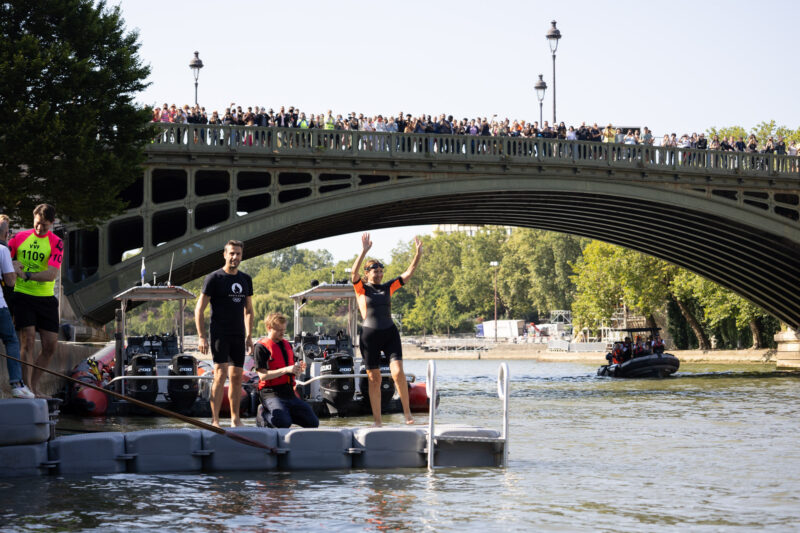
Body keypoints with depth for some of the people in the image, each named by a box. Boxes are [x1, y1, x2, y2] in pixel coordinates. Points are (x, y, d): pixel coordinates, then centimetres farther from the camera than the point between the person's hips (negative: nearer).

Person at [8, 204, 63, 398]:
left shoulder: (56, 243, -2)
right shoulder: (20, 237, 4)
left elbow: (52, 274, -13)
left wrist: (26, 274, -22)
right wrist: (13, 263, -11)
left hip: (46, 299, 2)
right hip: (22, 296, -1)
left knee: (50, 345, 2)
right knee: (28, 340, -12)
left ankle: (34, 387, 17)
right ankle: (26, 388, -11)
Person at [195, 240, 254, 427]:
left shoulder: (246, 280, 13)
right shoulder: (214, 278, -4)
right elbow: (199, 310, -5)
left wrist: (249, 337, 15)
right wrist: (201, 337, -12)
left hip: (238, 336, 6)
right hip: (220, 334, -6)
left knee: (236, 377, 8)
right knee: (220, 375, -14)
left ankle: (235, 419, 16)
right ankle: (215, 420, -13)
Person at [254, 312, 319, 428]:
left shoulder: (287, 345, 18)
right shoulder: (261, 347, -5)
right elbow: (263, 375, -14)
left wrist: (299, 369, -1)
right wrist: (286, 369, -21)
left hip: (289, 393, 7)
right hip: (271, 393, -7)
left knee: (313, 423, -2)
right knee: (283, 423, -30)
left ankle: (284, 414, 13)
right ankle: (264, 416, 0)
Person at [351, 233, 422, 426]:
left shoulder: (388, 287, 12)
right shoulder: (361, 288, 2)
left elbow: (408, 273, 9)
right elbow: (354, 272, -17)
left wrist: (418, 253, -4)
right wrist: (364, 251, -29)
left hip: (390, 333, 2)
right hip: (369, 335, -2)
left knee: (398, 372, -15)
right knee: (374, 379, 1)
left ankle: (407, 412, -6)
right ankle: (377, 422, 6)